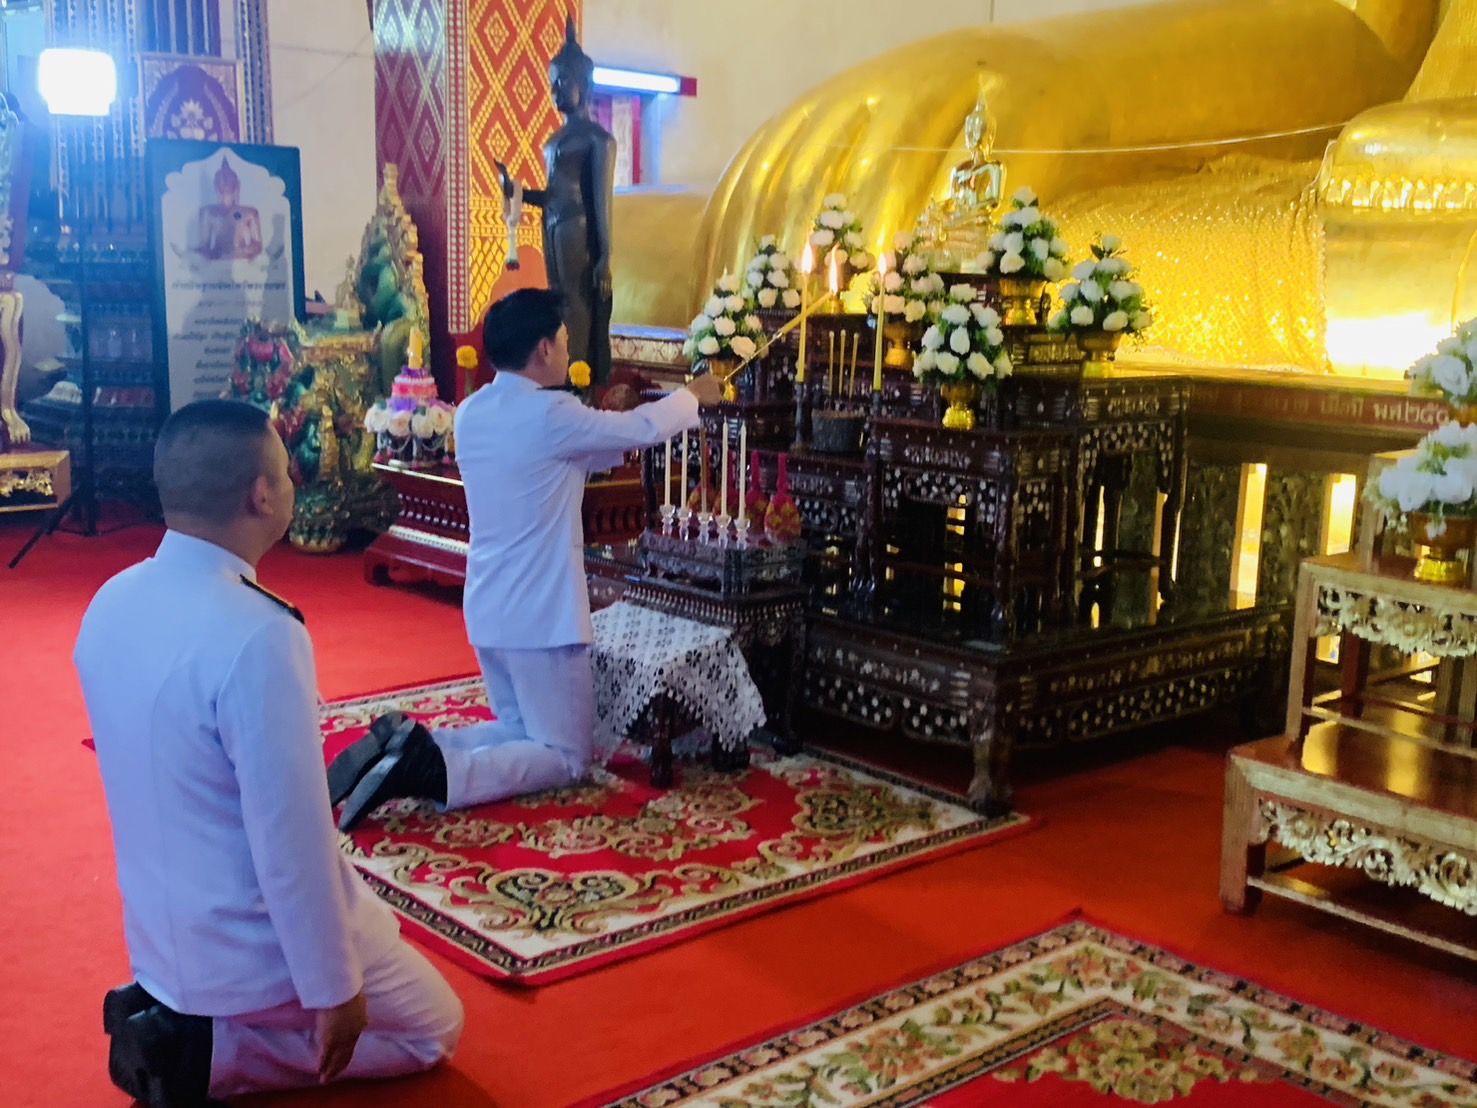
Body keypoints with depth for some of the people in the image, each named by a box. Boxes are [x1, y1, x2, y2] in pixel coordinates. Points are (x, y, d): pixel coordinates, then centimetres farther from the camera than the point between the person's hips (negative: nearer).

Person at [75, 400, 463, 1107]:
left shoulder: (113, 603, -4)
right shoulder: (256, 634, -31)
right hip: (252, 949, -8)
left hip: (160, 928, 8)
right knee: (433, 1028, 16)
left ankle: (174, 1011, 14)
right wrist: (334, 990, -13)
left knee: (378, 925, 31)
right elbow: (291, 841, -26)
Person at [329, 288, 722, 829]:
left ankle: (409, 744, -1)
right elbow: (643, 429, -3)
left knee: (523, 732, 22)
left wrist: (628, 435, 24)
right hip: (541, 613, -8)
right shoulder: (549, 414, -17)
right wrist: (693, 396, 16)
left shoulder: (471, 413, 6)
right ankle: (430, 771, -18)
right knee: (568, 756, 3)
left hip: (488, 609, 8)